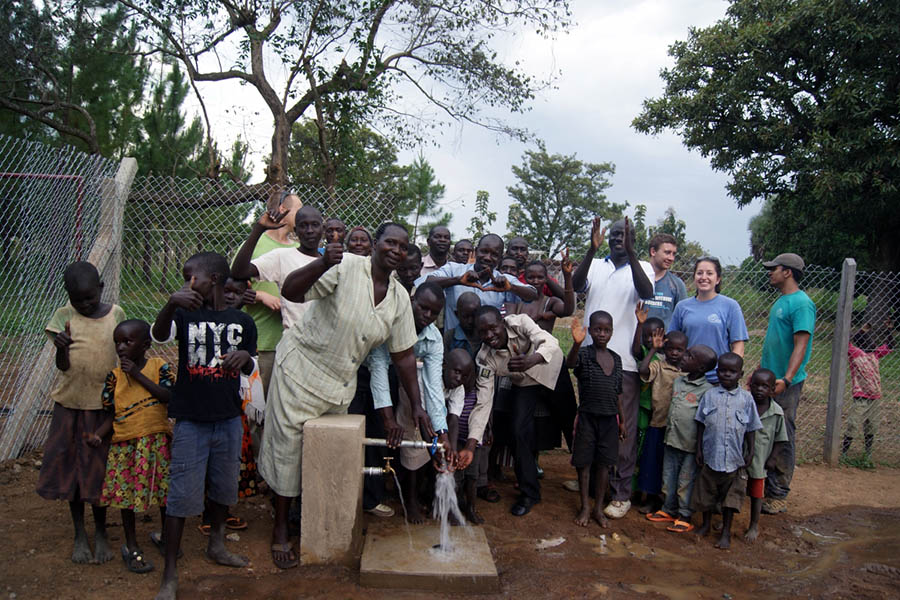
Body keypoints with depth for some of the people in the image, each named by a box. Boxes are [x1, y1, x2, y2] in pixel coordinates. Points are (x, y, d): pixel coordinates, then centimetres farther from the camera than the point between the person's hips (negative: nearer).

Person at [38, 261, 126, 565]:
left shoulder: (116, 315, -4)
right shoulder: (63, 316, -5)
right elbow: (62, 367, -6)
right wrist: (61, 348, -27)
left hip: (104, 405, -1)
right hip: (70, 404, 1)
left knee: (99, 470, 7)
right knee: (70, 468, 10)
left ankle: (100, 532, 25)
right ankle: (80, 534, 26)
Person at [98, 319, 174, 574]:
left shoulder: (159, 366, -4)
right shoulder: (115, 375, 1)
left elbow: (169, 396, -17)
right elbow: (111, 413, 4)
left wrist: (138, 375, -17)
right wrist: (99, 435, -14)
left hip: (157, 439, -1)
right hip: (124, 441, 1)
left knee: (164, 489, 11)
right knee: (126, 494, 8)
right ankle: (131, 546, 26)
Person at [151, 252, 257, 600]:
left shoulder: (242, 321, 1)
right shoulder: (184, 314, -4)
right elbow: (159, 336, -26)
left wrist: (245, 356, -16)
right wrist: (171, 303, -45)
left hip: (229, 418, 3)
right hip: (191, 419, -3)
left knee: (223, 487, 19)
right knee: (182, 495, 0)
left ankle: (216, 545, 41)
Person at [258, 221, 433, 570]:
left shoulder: (400, 298, 0)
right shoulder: (345, 268, -17)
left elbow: (403, 355, 5)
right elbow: (290, 292, -24)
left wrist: (416, 406, 3)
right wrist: (322, 264, -41)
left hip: (340, 384, 5)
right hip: (301, 368, -5)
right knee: (288, 449, 4)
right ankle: (280, 531, 22)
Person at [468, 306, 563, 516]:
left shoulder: (519, 323, -34)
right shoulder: (485, 359, -28)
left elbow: (550, 342, -47)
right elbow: (483, 403, -29)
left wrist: (530, 361, -69)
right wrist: (470, 445, -37)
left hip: (553, 369, -1)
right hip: (524, 383, 1)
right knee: (520, 430, -12)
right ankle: (529, 493, 6)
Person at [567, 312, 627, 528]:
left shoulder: (616, 359, 7)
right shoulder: (584, 354, -8)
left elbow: (618, 393, 14)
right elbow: (570, 363, -33)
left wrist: (622, 420, 16)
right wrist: (576, 344, -52)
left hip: (610, 419, 4)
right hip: (588, 418, -4)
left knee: (604, 464, 10)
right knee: (584, 463, 5)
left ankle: (598, 508, 22)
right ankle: (585, 507, 18)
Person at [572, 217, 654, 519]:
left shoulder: (642, 268, 3)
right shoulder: (594, 265, 8)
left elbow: (646, 292, -18)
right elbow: (576, 284, -12)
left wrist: (631, 253, -27)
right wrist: (592, 249, -25)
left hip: (625, 361, -3)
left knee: (623, 429, 1)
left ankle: (621, 492, 11)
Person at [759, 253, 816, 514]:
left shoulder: (801, 303, -14)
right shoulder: (780, 301, 15)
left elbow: (800, 345, -22)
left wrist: (787, 379, -30)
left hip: (786, 384, -9)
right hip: (767, 380, 9)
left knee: (783, 439, -1)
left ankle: (779, 495, 7)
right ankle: (765, 484, 25)